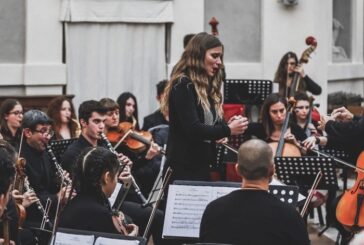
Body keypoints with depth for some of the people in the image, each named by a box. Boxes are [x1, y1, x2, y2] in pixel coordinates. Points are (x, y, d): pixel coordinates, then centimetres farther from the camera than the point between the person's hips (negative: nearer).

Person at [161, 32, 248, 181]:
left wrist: (228, 125, -3)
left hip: (204, 168, 8)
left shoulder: (207, 87, 15)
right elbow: (192, 129, -20)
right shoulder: (182, 85, -11)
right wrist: (228, 130, -15)